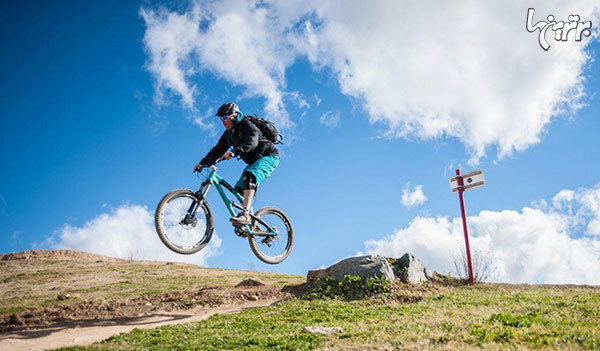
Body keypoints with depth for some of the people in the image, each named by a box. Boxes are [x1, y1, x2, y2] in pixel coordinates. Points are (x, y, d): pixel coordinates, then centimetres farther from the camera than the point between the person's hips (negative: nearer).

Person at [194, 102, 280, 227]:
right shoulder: (229, 133, 7)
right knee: (239, 188, 2)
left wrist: (234, 152, -51)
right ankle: (252, 222, 11)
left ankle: (245, 214, -43)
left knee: (249, 175, -33)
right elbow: (218, 150, 4)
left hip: (269, 156, -10)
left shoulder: (246, 125, -19)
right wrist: (202, 164, -8)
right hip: (255, 161, 10)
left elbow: (251, 142, -38)